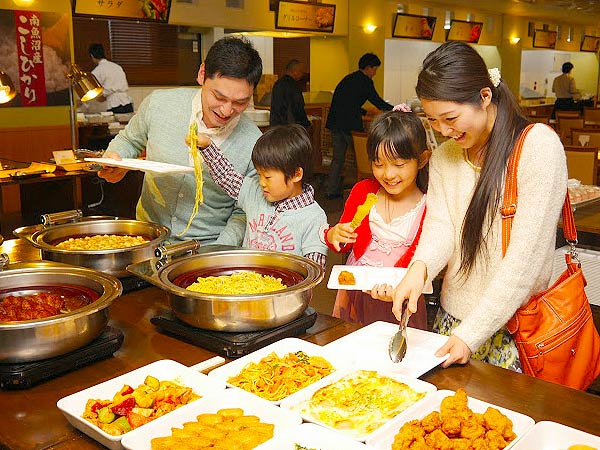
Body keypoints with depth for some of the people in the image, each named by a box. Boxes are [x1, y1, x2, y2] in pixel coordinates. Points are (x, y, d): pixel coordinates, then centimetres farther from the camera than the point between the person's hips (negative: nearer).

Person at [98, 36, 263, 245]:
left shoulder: (254, 145, -11)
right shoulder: (159, 104, -7)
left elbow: (243, 213, -2)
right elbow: (128, 140, 14)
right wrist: (114, 159, -6)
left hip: (208, 247, 1)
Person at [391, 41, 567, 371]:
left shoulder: (539, 146, -15)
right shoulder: (444, 155, 5)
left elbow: (525, 257, -20)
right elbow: (440, 226, -5)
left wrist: (472, 333, -22)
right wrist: (419, 267, -28)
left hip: (513, 330, -5)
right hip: (451, 319, 5)